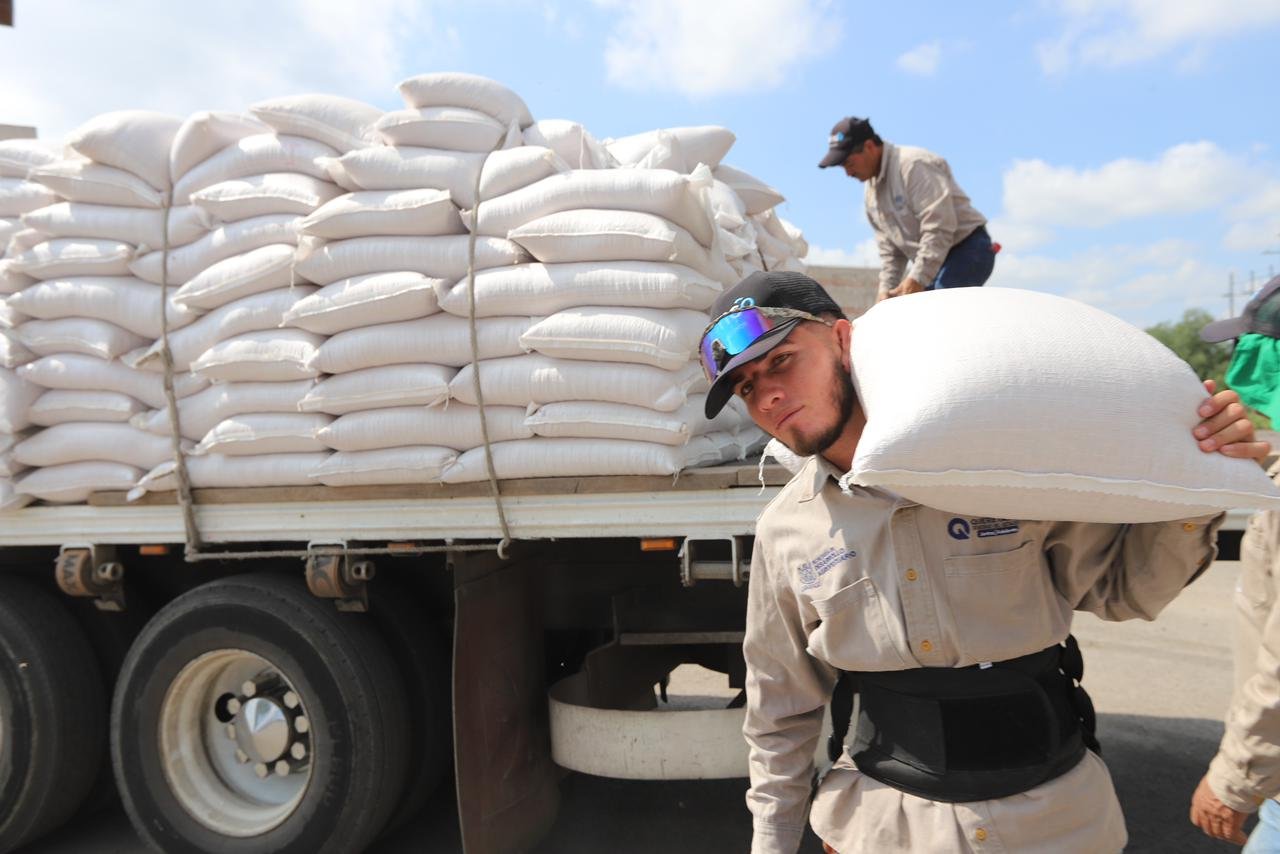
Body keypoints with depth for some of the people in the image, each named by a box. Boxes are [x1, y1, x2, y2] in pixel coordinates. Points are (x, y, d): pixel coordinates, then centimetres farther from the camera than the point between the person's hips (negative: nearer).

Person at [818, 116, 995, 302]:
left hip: (966, 252, -9)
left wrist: (917, 279, -27)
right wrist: (886, 288, 2)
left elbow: (939, 228, -25)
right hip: (929, 262, 9)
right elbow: (889, 248, 14)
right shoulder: (871, 190, 12)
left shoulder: (914, 165, -18)